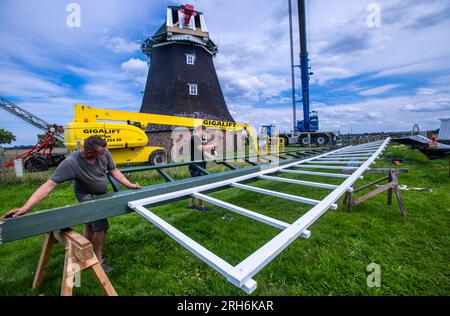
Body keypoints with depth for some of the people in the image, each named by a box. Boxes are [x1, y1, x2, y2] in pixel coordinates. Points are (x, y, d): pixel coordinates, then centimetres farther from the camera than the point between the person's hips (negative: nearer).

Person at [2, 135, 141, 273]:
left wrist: (129, 185, -13)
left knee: (90, 224, 19)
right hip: (87, 195, -4)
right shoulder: (71, 163, -32)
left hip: (102, 194, 5)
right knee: (101, 226, -15)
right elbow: (48, 185, -29)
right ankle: (98, 261, 5)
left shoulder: (104, 152, -22)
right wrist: (25, 208, -35)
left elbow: (114, 170, -8)